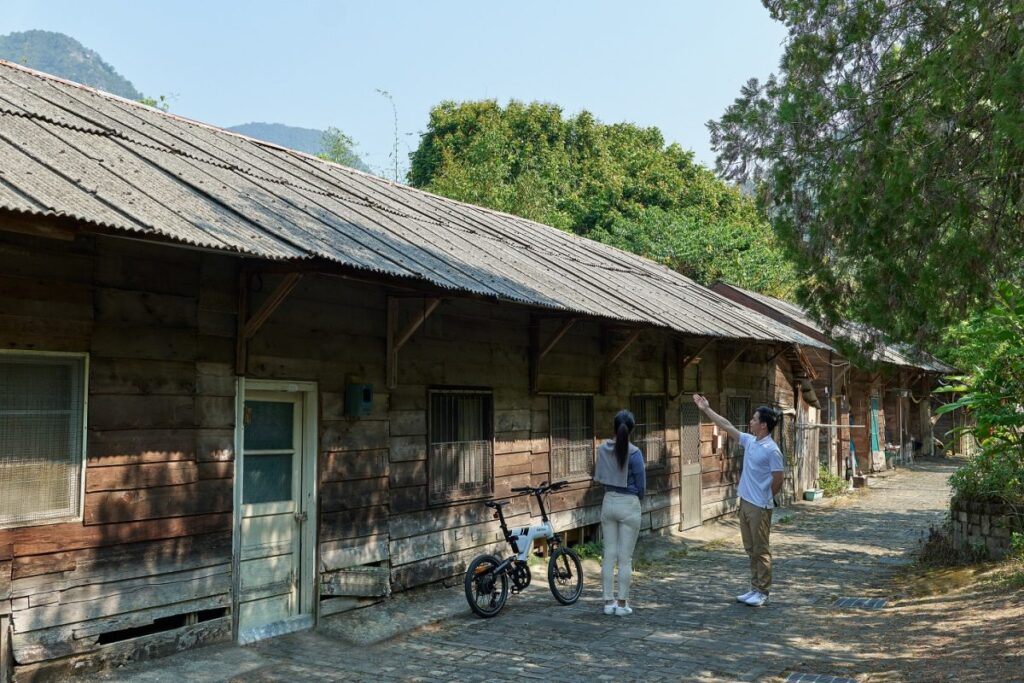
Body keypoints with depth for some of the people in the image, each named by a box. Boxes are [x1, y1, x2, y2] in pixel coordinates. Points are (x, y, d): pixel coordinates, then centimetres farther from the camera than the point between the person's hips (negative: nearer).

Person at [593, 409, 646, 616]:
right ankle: (622, 603, 7)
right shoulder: (634, 453, -15)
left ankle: (609, 601, 14)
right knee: (625, 557, 3)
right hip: (629, 505, -4)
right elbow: (641, 484, -8)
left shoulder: (602, 449, -2)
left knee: (609, 555, 10)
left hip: (608, 502, 4)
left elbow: (598, 477, 7)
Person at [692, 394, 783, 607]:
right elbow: (727, 426, 15)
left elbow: (778, 480, -12)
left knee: (761, 550, -1)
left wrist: (765, 499, 0)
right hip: (745, 502, 8)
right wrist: (706, 409, 16)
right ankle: (755, 589, 21)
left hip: (760, 507, -8)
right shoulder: (749, 441, 7)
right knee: (751, 549, 13)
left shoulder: (771, 450, -16)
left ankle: (763, 593, 7)